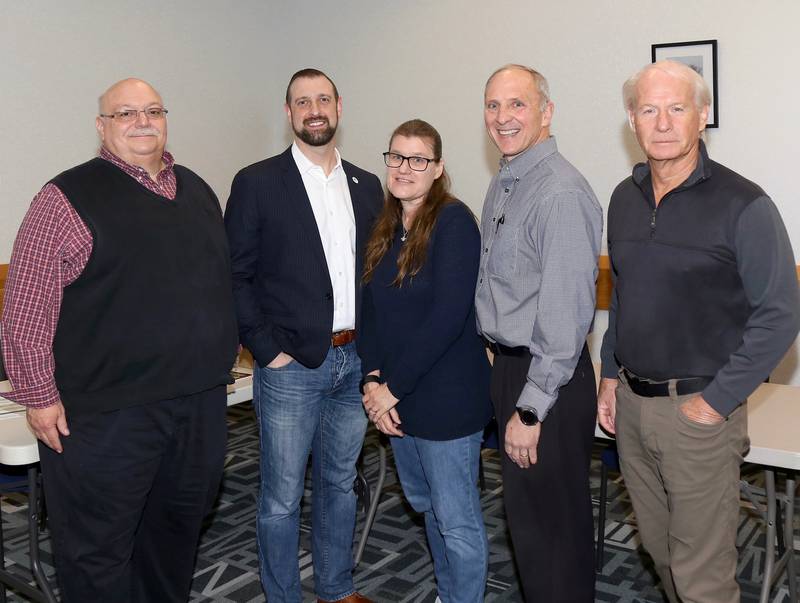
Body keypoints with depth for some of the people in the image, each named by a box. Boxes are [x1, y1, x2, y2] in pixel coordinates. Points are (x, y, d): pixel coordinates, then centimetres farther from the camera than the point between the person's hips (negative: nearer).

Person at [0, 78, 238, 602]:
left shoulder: (197, 191, 11)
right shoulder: (68, 199, -8)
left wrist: (224, 358, 18)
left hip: (201, 401, 6)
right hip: (107, 412, -6)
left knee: (181, 524, 20)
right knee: (99, 547, 8)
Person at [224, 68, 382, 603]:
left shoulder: (367, 186, 9)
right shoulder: (257, 183, -4)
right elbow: (235, 277, -5)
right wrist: (267, 349, -10)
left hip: (355, 361, 4)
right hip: (291, 365, -4)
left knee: (340, 483, 18)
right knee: (283, 497, 6)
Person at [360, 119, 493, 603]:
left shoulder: (453, 222, -14)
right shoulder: (387, 227, 8)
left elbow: (448, 316, -21)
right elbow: (373, 309, 7)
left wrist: (393, 387, -18)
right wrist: (373, 379, -7)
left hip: (445, 398, -7)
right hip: (397, 399, 8)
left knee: (456, 519, 5)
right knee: (425, 504, 22)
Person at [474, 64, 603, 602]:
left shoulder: (562, 193, -20)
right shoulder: (503, 184, 11)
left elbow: (566, 314, -23)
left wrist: (531, 410, -20)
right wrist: (510, 392, 16)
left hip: (549, 379, -9)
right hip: (507, 365, 9)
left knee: (550, 523, 6)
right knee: (525, 511, 22)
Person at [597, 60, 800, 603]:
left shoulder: (743, 205, -13)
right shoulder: (625, 199, 7)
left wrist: (717, 401, -15)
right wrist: (610, 374, 13)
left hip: (699, 410, -6)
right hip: (631, 404, 6)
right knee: (660, 548, 20)